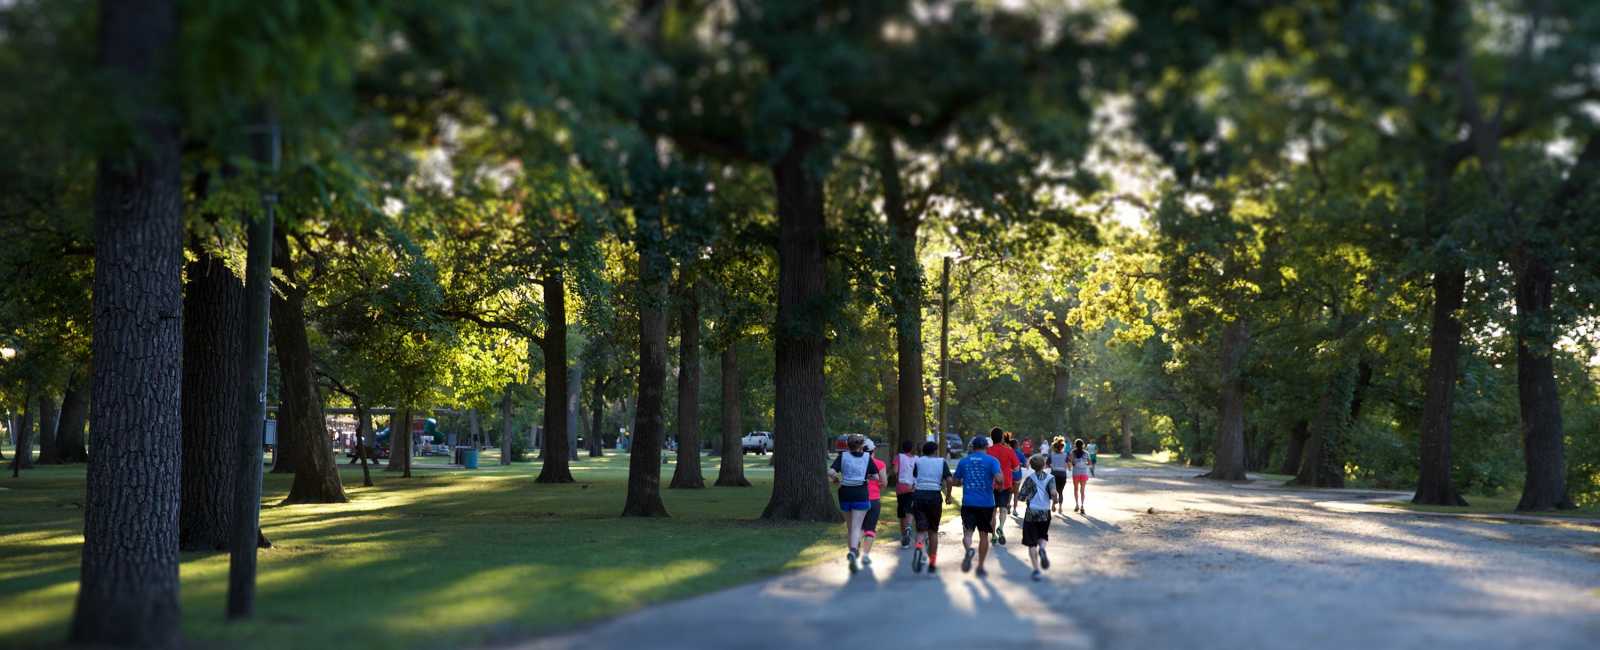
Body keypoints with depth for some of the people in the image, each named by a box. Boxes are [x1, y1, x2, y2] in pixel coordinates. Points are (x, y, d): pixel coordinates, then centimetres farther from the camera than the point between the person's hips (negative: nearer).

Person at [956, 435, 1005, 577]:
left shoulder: (963, 461, 8)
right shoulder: (992, 460, -1)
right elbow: (999, 479, -16)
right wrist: (1000, 487, 5)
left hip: (968, 503, 1)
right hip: (986, 503, -1)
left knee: (967, 532, -3)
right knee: (983, 535, 12)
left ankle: (968, 550, -36)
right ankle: (980, 568, 16)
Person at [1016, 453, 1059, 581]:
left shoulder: (1030, 478, -5)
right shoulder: (1050, 478, -3)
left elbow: (1020, 497, -8)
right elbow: (1053, 493, -19)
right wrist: (1055, 499, 3)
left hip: (1031, 514, -1)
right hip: (1045, 514, 1)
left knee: (1032, 544, 3)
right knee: (1043, 536, 24)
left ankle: (1036, 570, -5)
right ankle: (1042, 549, -10)